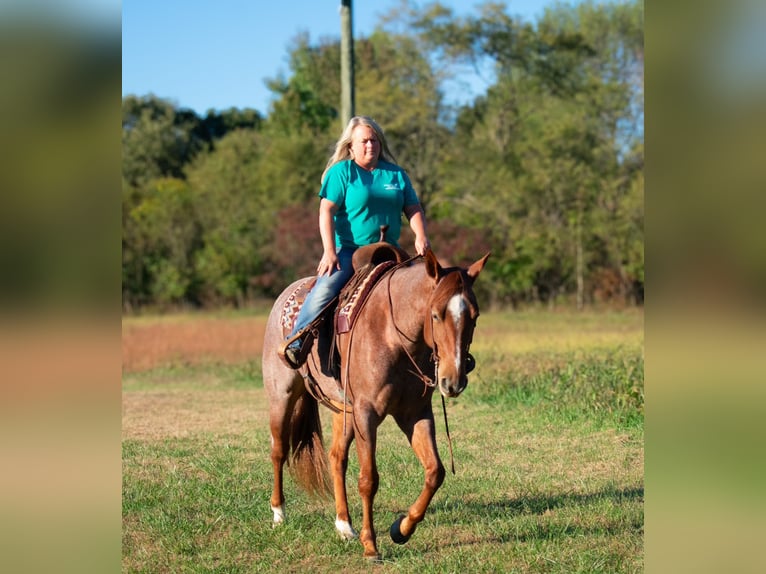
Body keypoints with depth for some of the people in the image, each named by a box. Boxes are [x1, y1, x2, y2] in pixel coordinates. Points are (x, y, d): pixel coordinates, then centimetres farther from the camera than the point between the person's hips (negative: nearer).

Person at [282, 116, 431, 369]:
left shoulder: (396, 174, 13)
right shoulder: (341, 172, 0)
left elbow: (413, 209, 13)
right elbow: (327, 211, -8)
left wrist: (421, 236, -9)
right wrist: (329, 251, -19)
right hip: (349, 249, -5)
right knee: (324, 290, -28)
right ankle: (294, 343, -23)